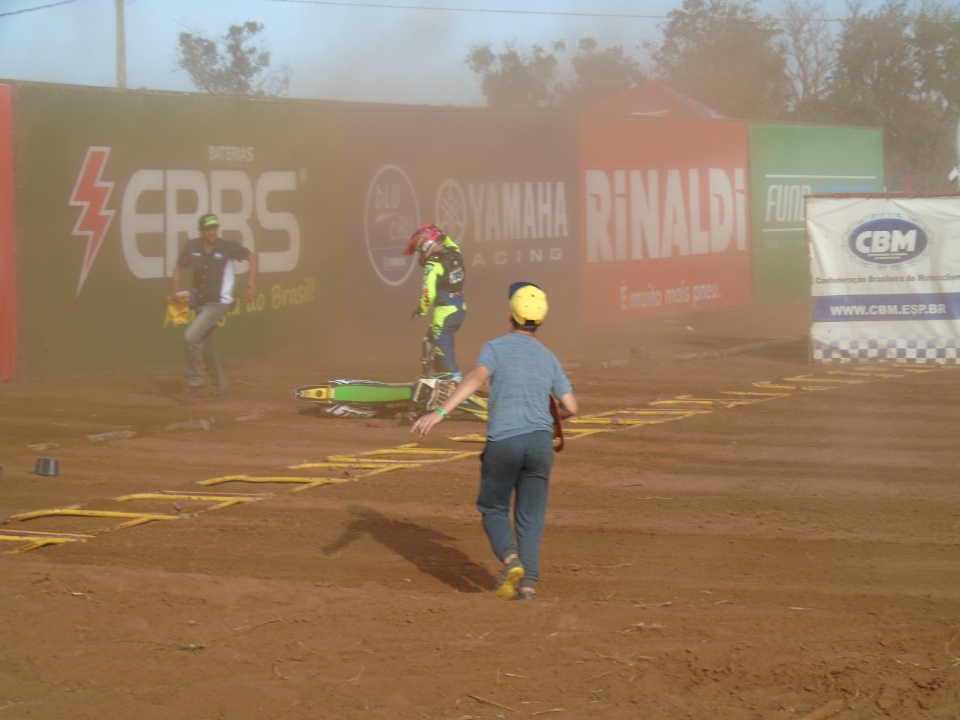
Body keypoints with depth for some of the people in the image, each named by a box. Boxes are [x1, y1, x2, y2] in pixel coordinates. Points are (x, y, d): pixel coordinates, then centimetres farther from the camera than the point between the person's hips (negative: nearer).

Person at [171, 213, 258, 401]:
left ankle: (195, 383, -7)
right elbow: (179, 268, 12)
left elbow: (251, 256, 0)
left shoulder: (228, 247, -12)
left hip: (219, 303, -5)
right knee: (207, 348, 12)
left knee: (191, 337, -19)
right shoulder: (192, 247, -2)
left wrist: (250, 286, -4)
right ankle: (219, 386, 29)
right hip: (201, 304, 5)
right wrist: (176, 292, 1)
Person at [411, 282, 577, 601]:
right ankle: (529, 582, -6)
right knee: (530, 519, 9)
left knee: (493, 509, 14)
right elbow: (570, 407, 12)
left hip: (502, 442, -3)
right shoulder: (548, 357, 14)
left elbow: (476, 377, -18)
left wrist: (440, 412, -28)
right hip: (540, 440, 3)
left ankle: (510, 557, -13)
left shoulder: (496, 347, 2)